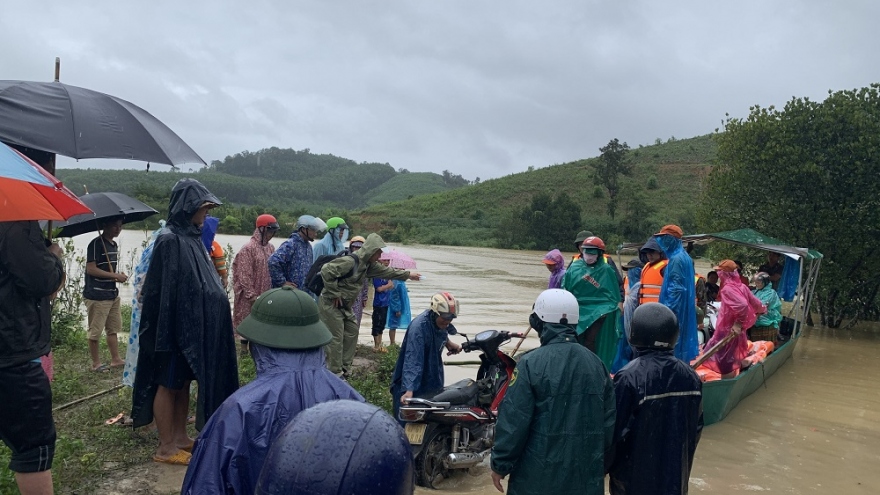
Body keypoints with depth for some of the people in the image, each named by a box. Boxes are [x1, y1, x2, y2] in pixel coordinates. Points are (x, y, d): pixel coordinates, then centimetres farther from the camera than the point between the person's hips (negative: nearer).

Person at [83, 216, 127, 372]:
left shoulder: (114, 245, 13)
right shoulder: (96, 244, -14)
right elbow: (90, 269, -19)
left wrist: (118, 275, 4)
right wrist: (115, 276, -17)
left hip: (112, 294, 9)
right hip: (97, 296, -9)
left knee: (113, 328, 14)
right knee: (95, 331, 2)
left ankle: (116, 359, 22)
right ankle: (96, 363, 12)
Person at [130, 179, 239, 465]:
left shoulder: (192, 238, 9)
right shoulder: (170, 242, -17)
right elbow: (163, 291, -19)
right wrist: (168, 331, -20)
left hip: (193, 325, 9)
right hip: (175, 325, -9)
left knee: (183, 381, 16)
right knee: (168, 383, 2)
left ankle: (180, 436, 27)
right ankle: (166, 447, 13)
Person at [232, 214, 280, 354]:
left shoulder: (271, 248, 8)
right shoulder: (248, 248, -14)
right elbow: (244, 275, -15)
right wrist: (252, 294, -17)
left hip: (266, 294, 7)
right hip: (251, 295, -7)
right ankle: (244, 348, 14)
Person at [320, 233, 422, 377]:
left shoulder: (369, 265, 5)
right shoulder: (350, 262, -25)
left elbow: (386, 271, 19)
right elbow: (326, 270, -31)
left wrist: (408, 275, 23)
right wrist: (334, 293, -24)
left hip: (344, 306, 10)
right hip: (330, 304, -10)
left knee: (352, 331, 16)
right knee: (336, 338, -6)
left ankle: (345, 367, 27)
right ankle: (335, 373, 5)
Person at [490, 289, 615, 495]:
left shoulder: (531, 363, -15)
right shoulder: (596, 364, 1)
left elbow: (513, 422, -14)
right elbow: (609, 421, 8)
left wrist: (500, 464, -2)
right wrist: (601, 464, 20)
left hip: (537, 476, -4)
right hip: (586, 476, 5)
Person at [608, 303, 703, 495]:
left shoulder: (629, 377, -23)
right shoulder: (689, 376, -4)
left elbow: (615, 429, -17)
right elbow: (696, 427, 6)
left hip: (634, 475, -5)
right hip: (675, 474, 5)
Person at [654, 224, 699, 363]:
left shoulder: (676, 259, -17)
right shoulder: (684, 257, 14)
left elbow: (675, 288, -22)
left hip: (675, 309, -10)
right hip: (683, 308, 10)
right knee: (680, 339, 14)